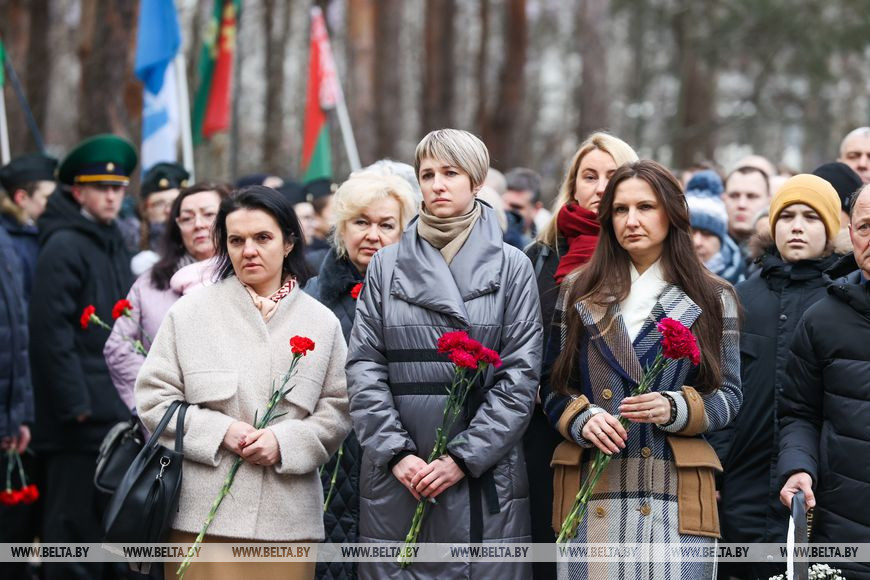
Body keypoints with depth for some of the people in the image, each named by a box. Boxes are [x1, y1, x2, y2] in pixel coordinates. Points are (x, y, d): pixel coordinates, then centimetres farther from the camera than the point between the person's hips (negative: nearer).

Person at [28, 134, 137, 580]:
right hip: (81, 418, -9)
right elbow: (50, 331, -17)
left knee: (106, 522, 13)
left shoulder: (113, 245, 16)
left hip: (117, 413, 9)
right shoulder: (63, 246, -11)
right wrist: (74, 404, -19)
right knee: (75, 524, -5)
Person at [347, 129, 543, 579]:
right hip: (395, 479, 1)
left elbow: (520, 377, -2)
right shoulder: (386, 266, 9)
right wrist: (396, 452, -8)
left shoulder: (511, 268, 4)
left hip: (484, 479, -1)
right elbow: (364, 366, 4)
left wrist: (463, 457, -10)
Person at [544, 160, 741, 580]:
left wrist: (674, 409, -13)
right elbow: (552, 385, 10)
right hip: (594, 490, 1)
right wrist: (582, 419, -11)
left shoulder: (712, 299, 7)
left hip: (677, 493, -1)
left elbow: (728, 396, 6)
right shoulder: (578, 293, 10)